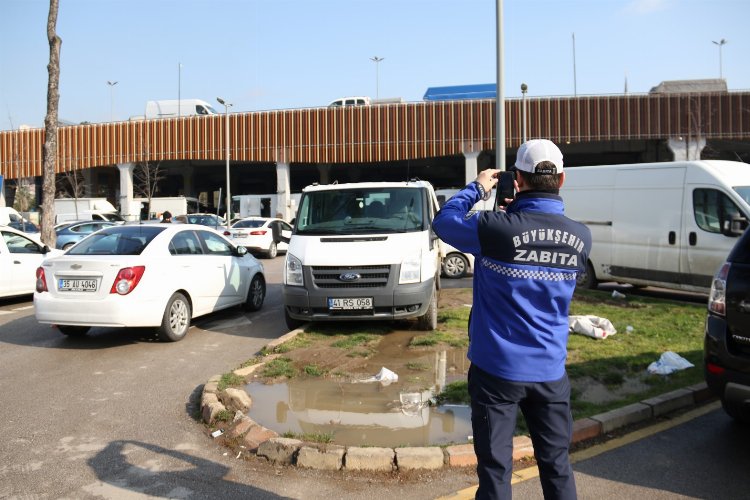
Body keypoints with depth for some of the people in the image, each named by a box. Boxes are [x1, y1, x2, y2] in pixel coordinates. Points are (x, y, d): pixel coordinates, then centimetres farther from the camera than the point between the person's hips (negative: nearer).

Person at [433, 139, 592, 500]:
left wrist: (477, 188, 11)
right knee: (556, 464, 19)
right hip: (550, 371, 4)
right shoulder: (581, 237, -5)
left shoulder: (497, 229, -19)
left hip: (497, 369, -3)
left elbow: (443, 221, -2)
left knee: (495, 468, 8)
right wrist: (521, 209, 12)